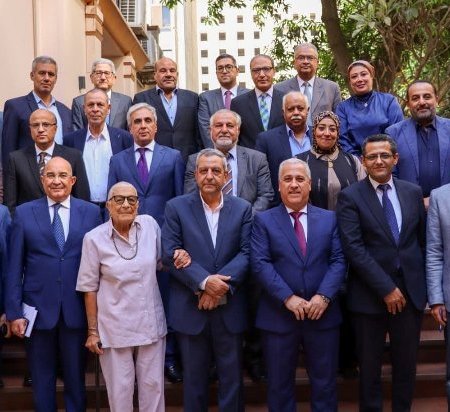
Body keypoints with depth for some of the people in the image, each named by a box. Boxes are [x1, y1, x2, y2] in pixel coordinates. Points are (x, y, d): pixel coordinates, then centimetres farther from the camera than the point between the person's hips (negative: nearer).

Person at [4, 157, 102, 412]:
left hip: (77, 310, 0)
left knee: (76, 377, 14)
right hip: (38, 309, 0)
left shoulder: (91, 212, 0)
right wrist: (14, 312, -5)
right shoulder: (24, 213, 0)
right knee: (42, 379, 13)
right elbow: (14, 267, -1)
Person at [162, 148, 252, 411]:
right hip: (190, 308, -1)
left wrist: (222, 285, -17)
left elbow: (246, 252, -4)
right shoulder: (177, 207, 0)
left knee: (232, 376, 10)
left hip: (230, 307, 1)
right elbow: (170, 254, -8)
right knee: (194, 377, 12)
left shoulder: (243, 209, 4)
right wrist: (204, 282, -18)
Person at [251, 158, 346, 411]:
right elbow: (260, 264, -8)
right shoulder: (264, 220, 1)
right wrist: (288, 298, -17)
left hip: (323, 314, 2)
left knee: (325, 383, 12)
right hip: (279, 316, -1)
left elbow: (338, 260, 0)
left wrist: (323, 296, -14)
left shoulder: (329, 219, 8)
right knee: (280, 385, 11)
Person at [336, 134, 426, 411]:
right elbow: (354, 248, -13)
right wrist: (386, 289, -16)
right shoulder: (350, 197, -6)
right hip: (370, 294, -3)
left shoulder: (413, 192, 7)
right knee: (370, 364, 9)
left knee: (407, 363, 12)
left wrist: (422, 284, 9)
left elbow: (423, 241, 13)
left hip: (411, 291, 3)